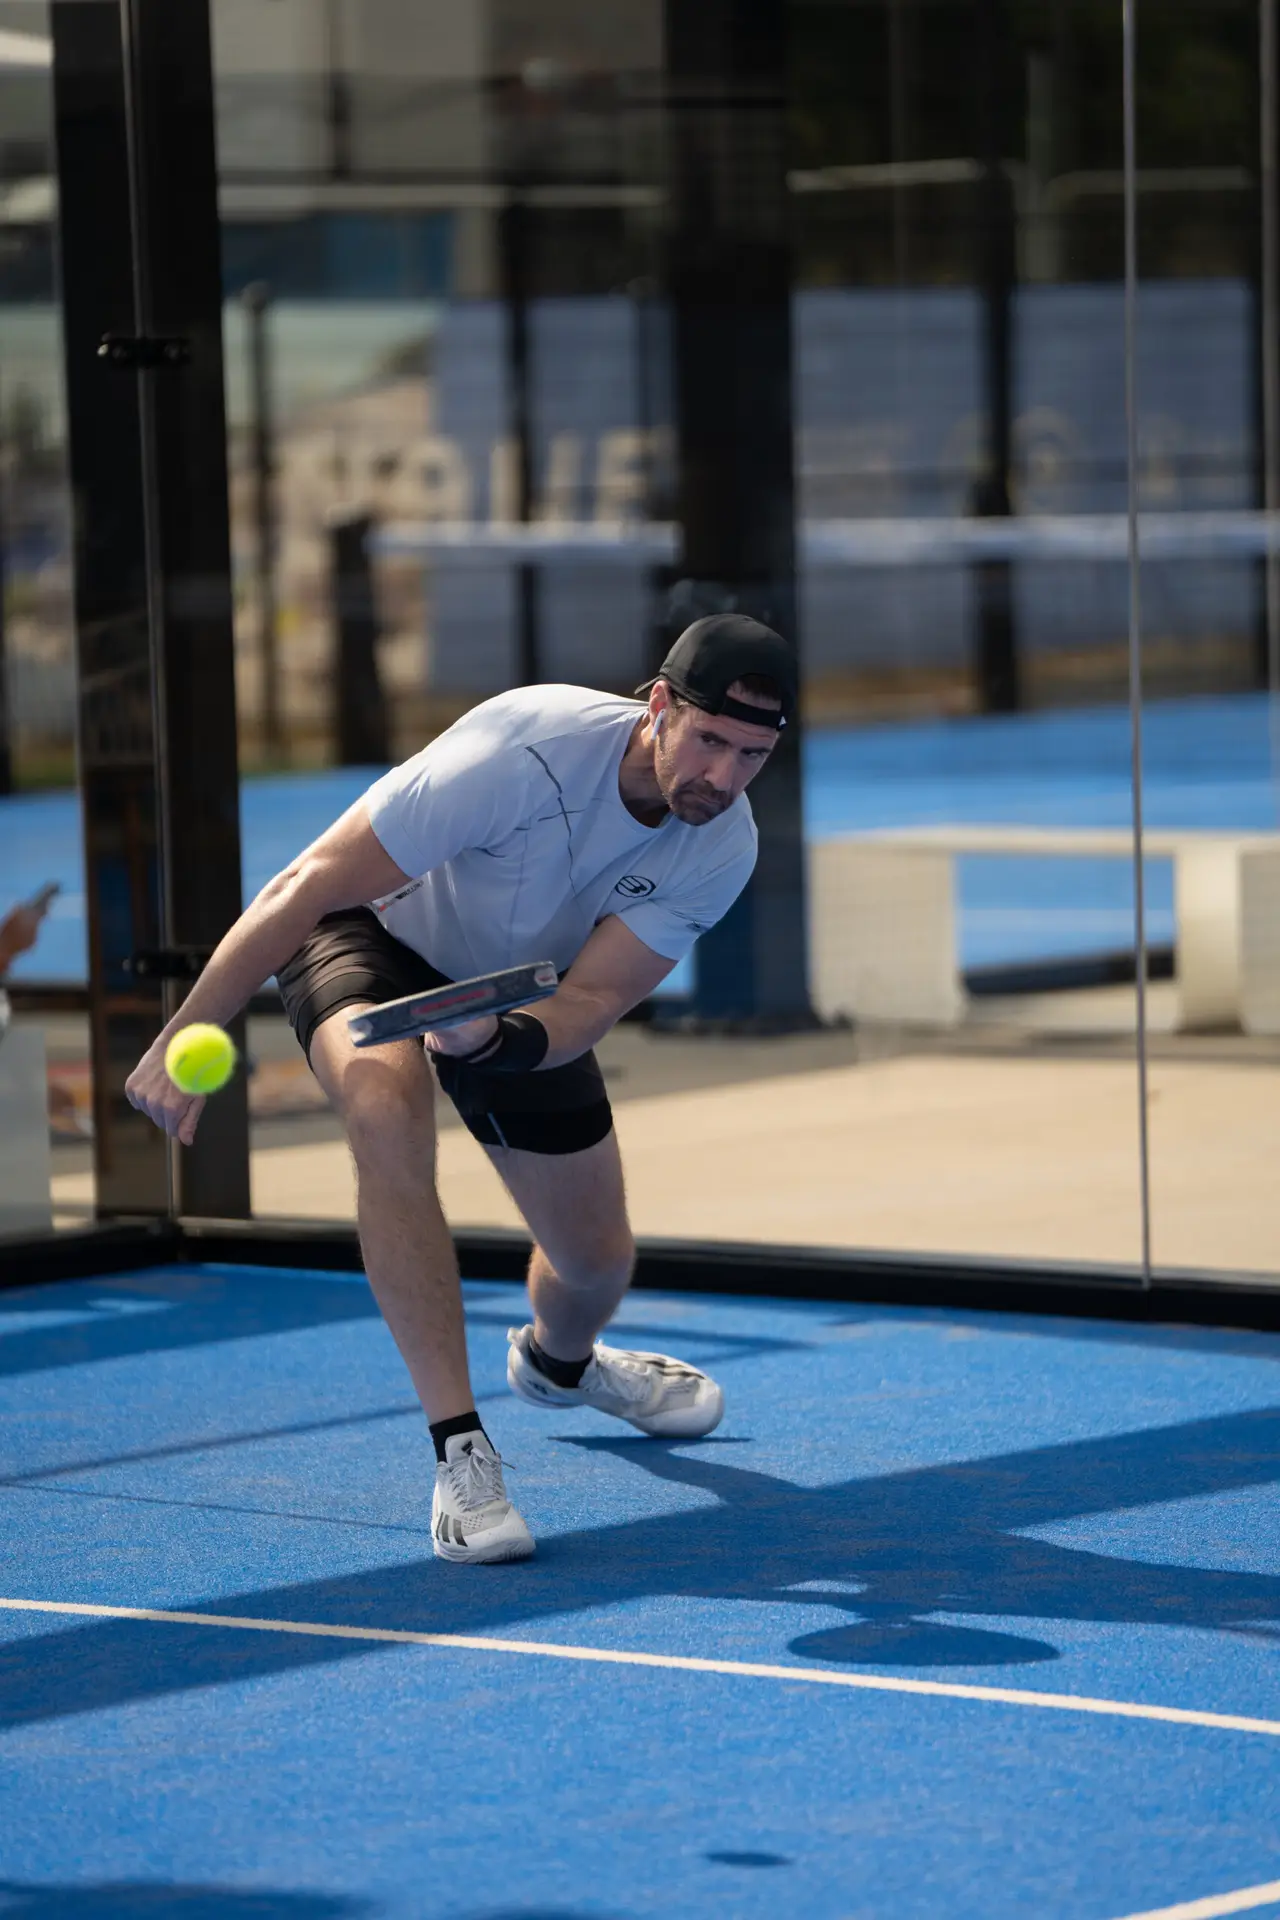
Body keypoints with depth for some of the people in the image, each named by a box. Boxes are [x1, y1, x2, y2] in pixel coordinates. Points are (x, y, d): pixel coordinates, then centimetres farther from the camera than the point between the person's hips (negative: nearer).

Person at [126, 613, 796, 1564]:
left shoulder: (722, 848, -23)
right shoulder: (521, 754, -39)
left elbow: (588, 1003, -26)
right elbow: (307, 887, -33)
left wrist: (499, 1039, -49)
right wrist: (183, 1043, -32)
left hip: (518, 992, 5)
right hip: (373, 930, -5)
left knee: (596, 1260, 9)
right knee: (387, 1102, -38)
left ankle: (557, 1359, 51)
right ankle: (460, 1447, -34)